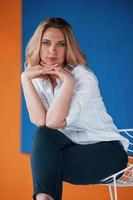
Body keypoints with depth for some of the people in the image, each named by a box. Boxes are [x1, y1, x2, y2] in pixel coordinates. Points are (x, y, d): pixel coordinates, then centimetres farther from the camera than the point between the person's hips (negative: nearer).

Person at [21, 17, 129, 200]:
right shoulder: (38, 77, -1)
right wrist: (25, 78, -20)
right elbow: (40, 121, -20)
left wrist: (68, 81, -31)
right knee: (43, 134, -28)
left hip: (105, 150, -5)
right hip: (72, 146, 5)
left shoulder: (83, 77, -17)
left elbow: (53, 122, -29)